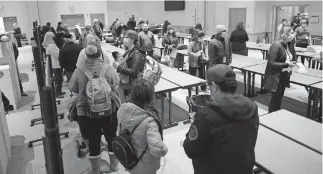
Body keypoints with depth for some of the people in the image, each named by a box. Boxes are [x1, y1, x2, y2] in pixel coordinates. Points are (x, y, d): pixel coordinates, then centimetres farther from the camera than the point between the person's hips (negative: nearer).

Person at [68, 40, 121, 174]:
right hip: (110, 110, 0)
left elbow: (72, 88, 0)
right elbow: (116, 84, 1)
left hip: (87, 112, 0)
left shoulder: (79, 70, -14)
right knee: (111, 137, 20)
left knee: (93, 140, 15)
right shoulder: (108, 68, -15)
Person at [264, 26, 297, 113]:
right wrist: (287, 64, -23)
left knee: (279, 98, 15)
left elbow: (293, 58, 14)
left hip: (284, 77, 8)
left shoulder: (289, 44, 6)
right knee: (276, 98, 0)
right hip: (275, 78, -8)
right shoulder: (276, 46, -18)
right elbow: (271, 63, -22)